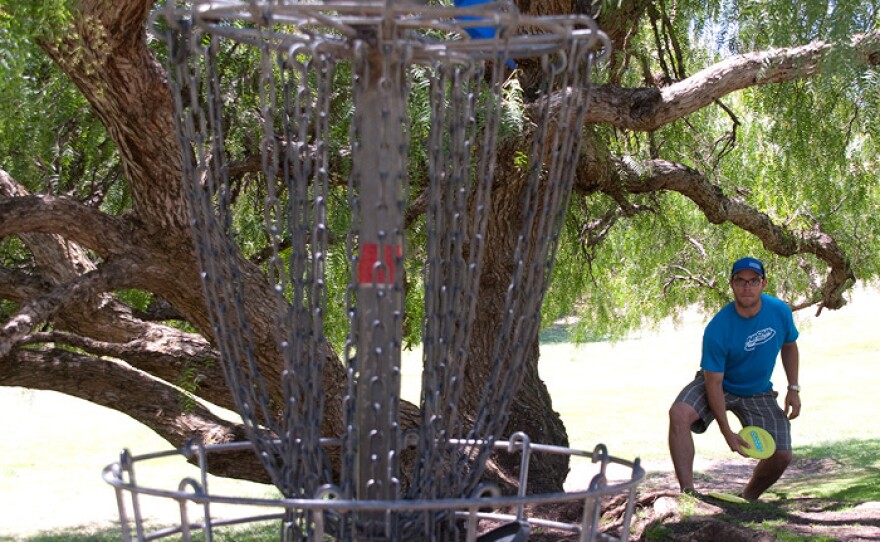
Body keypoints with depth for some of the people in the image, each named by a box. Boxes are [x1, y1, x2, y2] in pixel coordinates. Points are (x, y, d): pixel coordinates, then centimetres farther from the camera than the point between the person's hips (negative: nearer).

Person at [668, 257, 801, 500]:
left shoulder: (780, 311, -14)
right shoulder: (717, 329, -27)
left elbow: (789, 346, 9)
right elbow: (714, 382, -24)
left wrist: (793, 389, 2)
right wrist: (727, 432, -26)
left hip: (758, 392, 3)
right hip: (718, 385, -3)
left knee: (782, 455, -11)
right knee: (679, 414, -33)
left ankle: (748, 499, 18)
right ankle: (687, 492, -33)